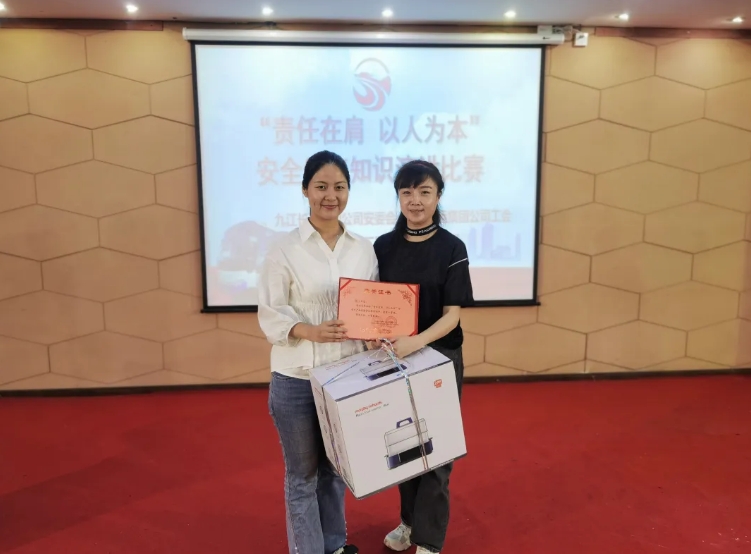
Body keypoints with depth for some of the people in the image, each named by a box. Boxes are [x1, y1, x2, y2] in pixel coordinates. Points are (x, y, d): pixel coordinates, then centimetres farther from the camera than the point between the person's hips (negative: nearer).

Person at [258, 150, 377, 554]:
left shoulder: (364, 249, 2)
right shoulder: (285, 248, -9)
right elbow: (270, 314, -9)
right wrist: (310, 331, -25)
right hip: (297, 379, -4)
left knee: (337, 467, 21)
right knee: (303, 474, 12)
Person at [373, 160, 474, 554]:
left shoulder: (452, 248, -10)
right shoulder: (383, 246, 1)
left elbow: (451, 315, -14)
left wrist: (415, 343, -31)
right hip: (393, 359, 4)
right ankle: (410, 521, 38)